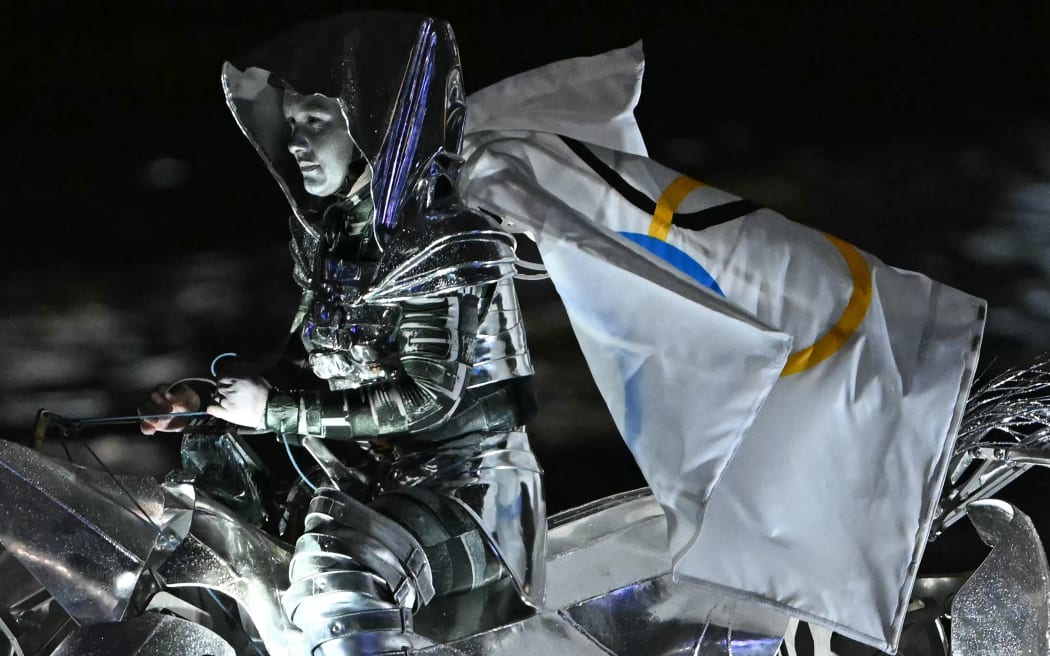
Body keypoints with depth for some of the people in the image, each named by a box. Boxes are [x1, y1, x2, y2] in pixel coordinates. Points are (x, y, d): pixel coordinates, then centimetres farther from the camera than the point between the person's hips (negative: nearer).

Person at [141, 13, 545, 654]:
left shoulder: (448, 247, -17)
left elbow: (423, 397, -22)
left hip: (466, 491, -9)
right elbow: (310, 363, 15)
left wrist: (277, 410, -19)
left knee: (335, 576, -36)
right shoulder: (327, 234, 9)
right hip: (369, 479, 9)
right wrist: (213, 401, -1)